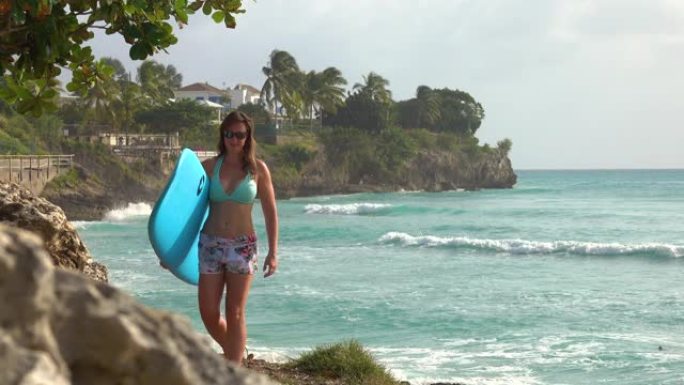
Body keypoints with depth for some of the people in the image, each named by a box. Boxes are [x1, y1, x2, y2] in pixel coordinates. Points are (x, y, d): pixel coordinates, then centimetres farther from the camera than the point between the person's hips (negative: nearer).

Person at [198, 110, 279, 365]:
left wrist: (273, 252, -3)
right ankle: (233, 355, 29)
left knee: (235, 313, -2)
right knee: (208, 313, 2)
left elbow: (270, 212, 2)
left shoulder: (258, 169, -1)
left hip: (243, 245, -2)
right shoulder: (209, 167, 2)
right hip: (210, 243, 2)